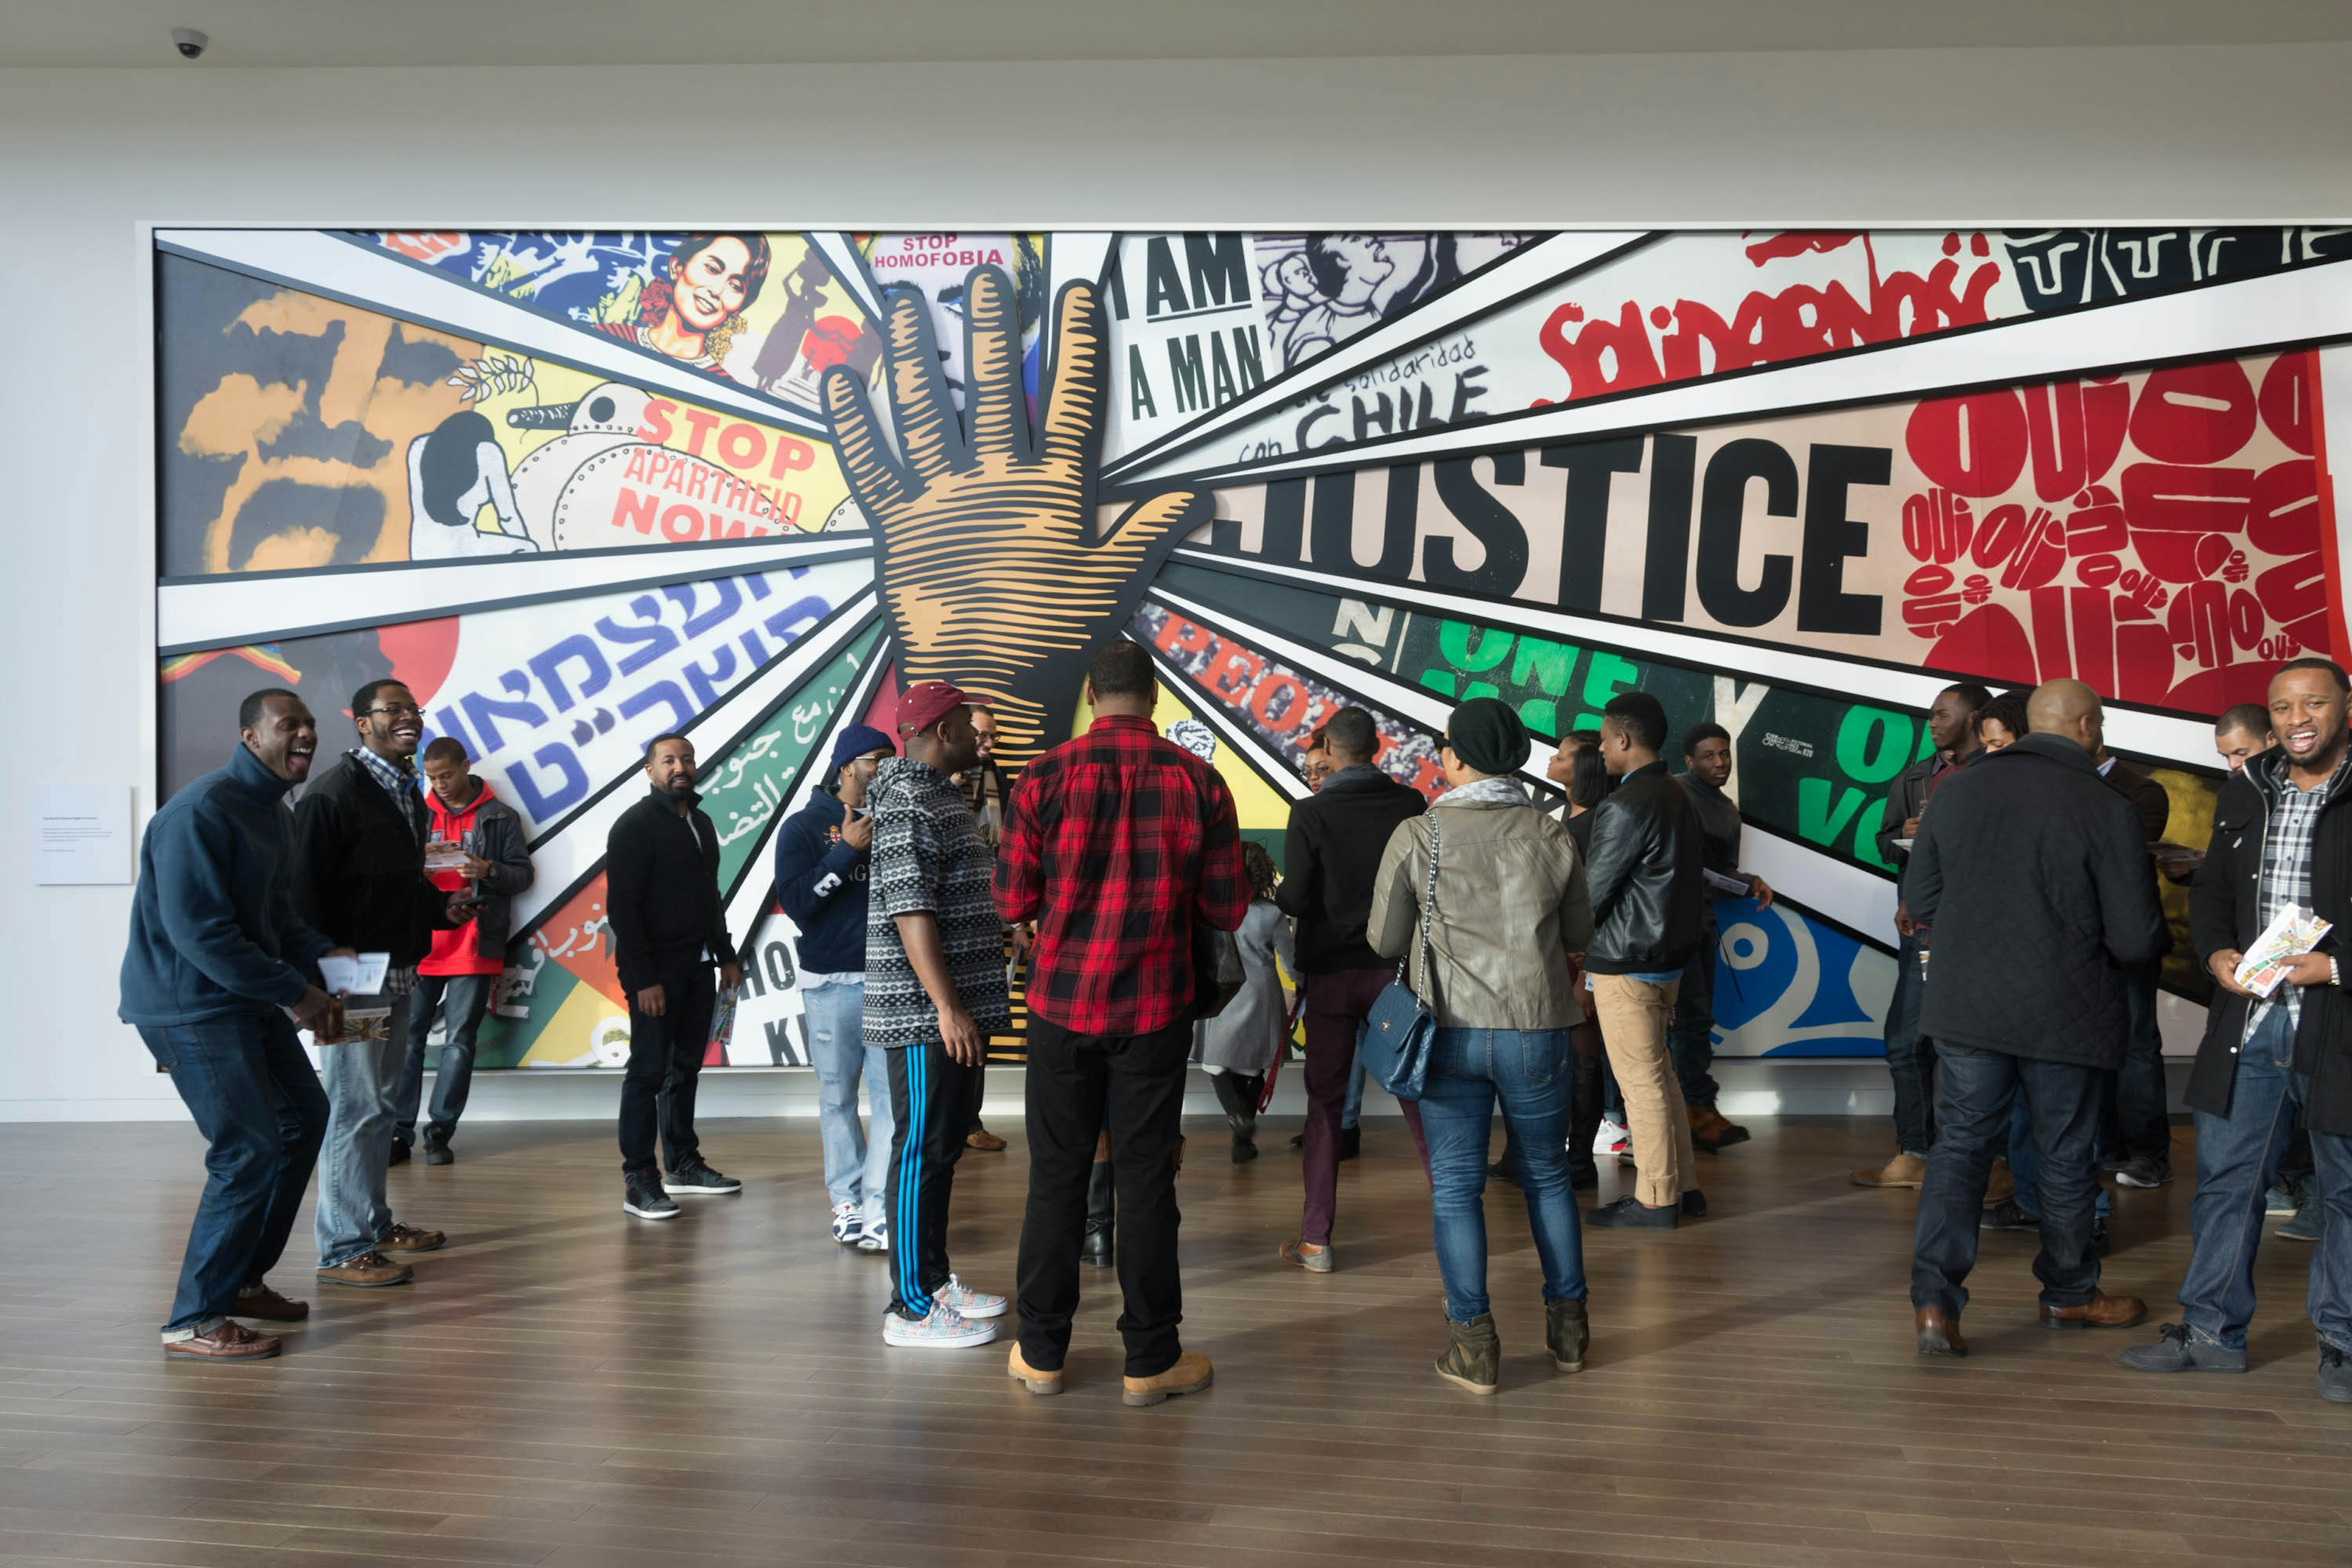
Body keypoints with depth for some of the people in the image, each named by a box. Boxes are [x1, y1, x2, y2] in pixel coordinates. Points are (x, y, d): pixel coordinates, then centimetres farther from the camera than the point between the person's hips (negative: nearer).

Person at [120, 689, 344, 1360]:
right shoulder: (202, 812, -20)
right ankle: (194, 1321, -1)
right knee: (249, 1153, -13)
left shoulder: (269, 811, 12)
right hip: (190, 1007, -11)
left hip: (249, 1001, 11)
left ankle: (244, 1278, 29)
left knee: (303, 1117, 17)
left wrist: (322, 957, 1)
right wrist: (294, 993, -22)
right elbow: (198, 931, -26)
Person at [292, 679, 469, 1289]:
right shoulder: (333, 791, -13)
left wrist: (441, 906, 8)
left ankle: (376, 1223, 28)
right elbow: (306, 888, -18)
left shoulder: (406, 792, 16)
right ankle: (343, 1249, 1)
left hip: (398, 973, 9)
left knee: (383, 1104, 17)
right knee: (355, 1107, -6)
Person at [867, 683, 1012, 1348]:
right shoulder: (907, 802, -15)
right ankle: (912, 1307, 1)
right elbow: (910, 911, -22)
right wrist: (947, 1007, -25)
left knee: (944, 1145, 16)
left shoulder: (940, 796, 18)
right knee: (921, 1150, -5)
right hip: (926, 1016, -10)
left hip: (956, 1009, 10)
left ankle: (936, 1278, 26)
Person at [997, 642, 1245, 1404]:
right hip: (1157, 1010, 0)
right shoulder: (1198, 781, -4)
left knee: (1058, 1176, 10)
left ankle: (1041, 1353, 19)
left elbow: (1012, 901, -4)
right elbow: (1227, 910, -1)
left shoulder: (1046, 776, -7)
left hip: (1063, 1004, 0)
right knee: (1146, 1178, 7)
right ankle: (1150, 1360, 14)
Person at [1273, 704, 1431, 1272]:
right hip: (1395, 967, 2)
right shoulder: (1411, 805, -3)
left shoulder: (1311, 814, -10)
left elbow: (1294, 899, -14)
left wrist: (1279, 893, 8)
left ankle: (1315, 1239, 7)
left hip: (1330, 971, -2)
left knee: (1324, 1101, 6)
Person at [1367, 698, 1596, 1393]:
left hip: (1451, 1031, -2)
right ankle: (1569, 1326, 25)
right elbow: (1578, 934, 10)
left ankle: (1473, 1343, 8)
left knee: (1455, 1186, 6)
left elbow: (1385, 940, -1)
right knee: (1547, 1176, 17)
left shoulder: (1416, 837, -7)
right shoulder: (1552, 836, -2)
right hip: (1537, 1029, 2)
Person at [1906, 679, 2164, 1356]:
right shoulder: (2107, 809, -12)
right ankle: (2069, 1293, 34)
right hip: (2065, 1015, -2)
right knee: (2065, 1157, 15)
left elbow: (1919, 901, 6)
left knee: (1959, 1147, 8)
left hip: (1967, 1007, 3)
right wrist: (2077, 934, 12)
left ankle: (1934, 1300, -4)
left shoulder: (1958, 790, 0)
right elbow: (2136, 939, -10)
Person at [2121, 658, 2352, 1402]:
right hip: (2250, 1019, 5)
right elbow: (2211, 888, 17)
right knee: (2226, 1176, 9)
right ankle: (2212, 1331, 21)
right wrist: (2218, 953, 0)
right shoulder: (2244, 792, 11)